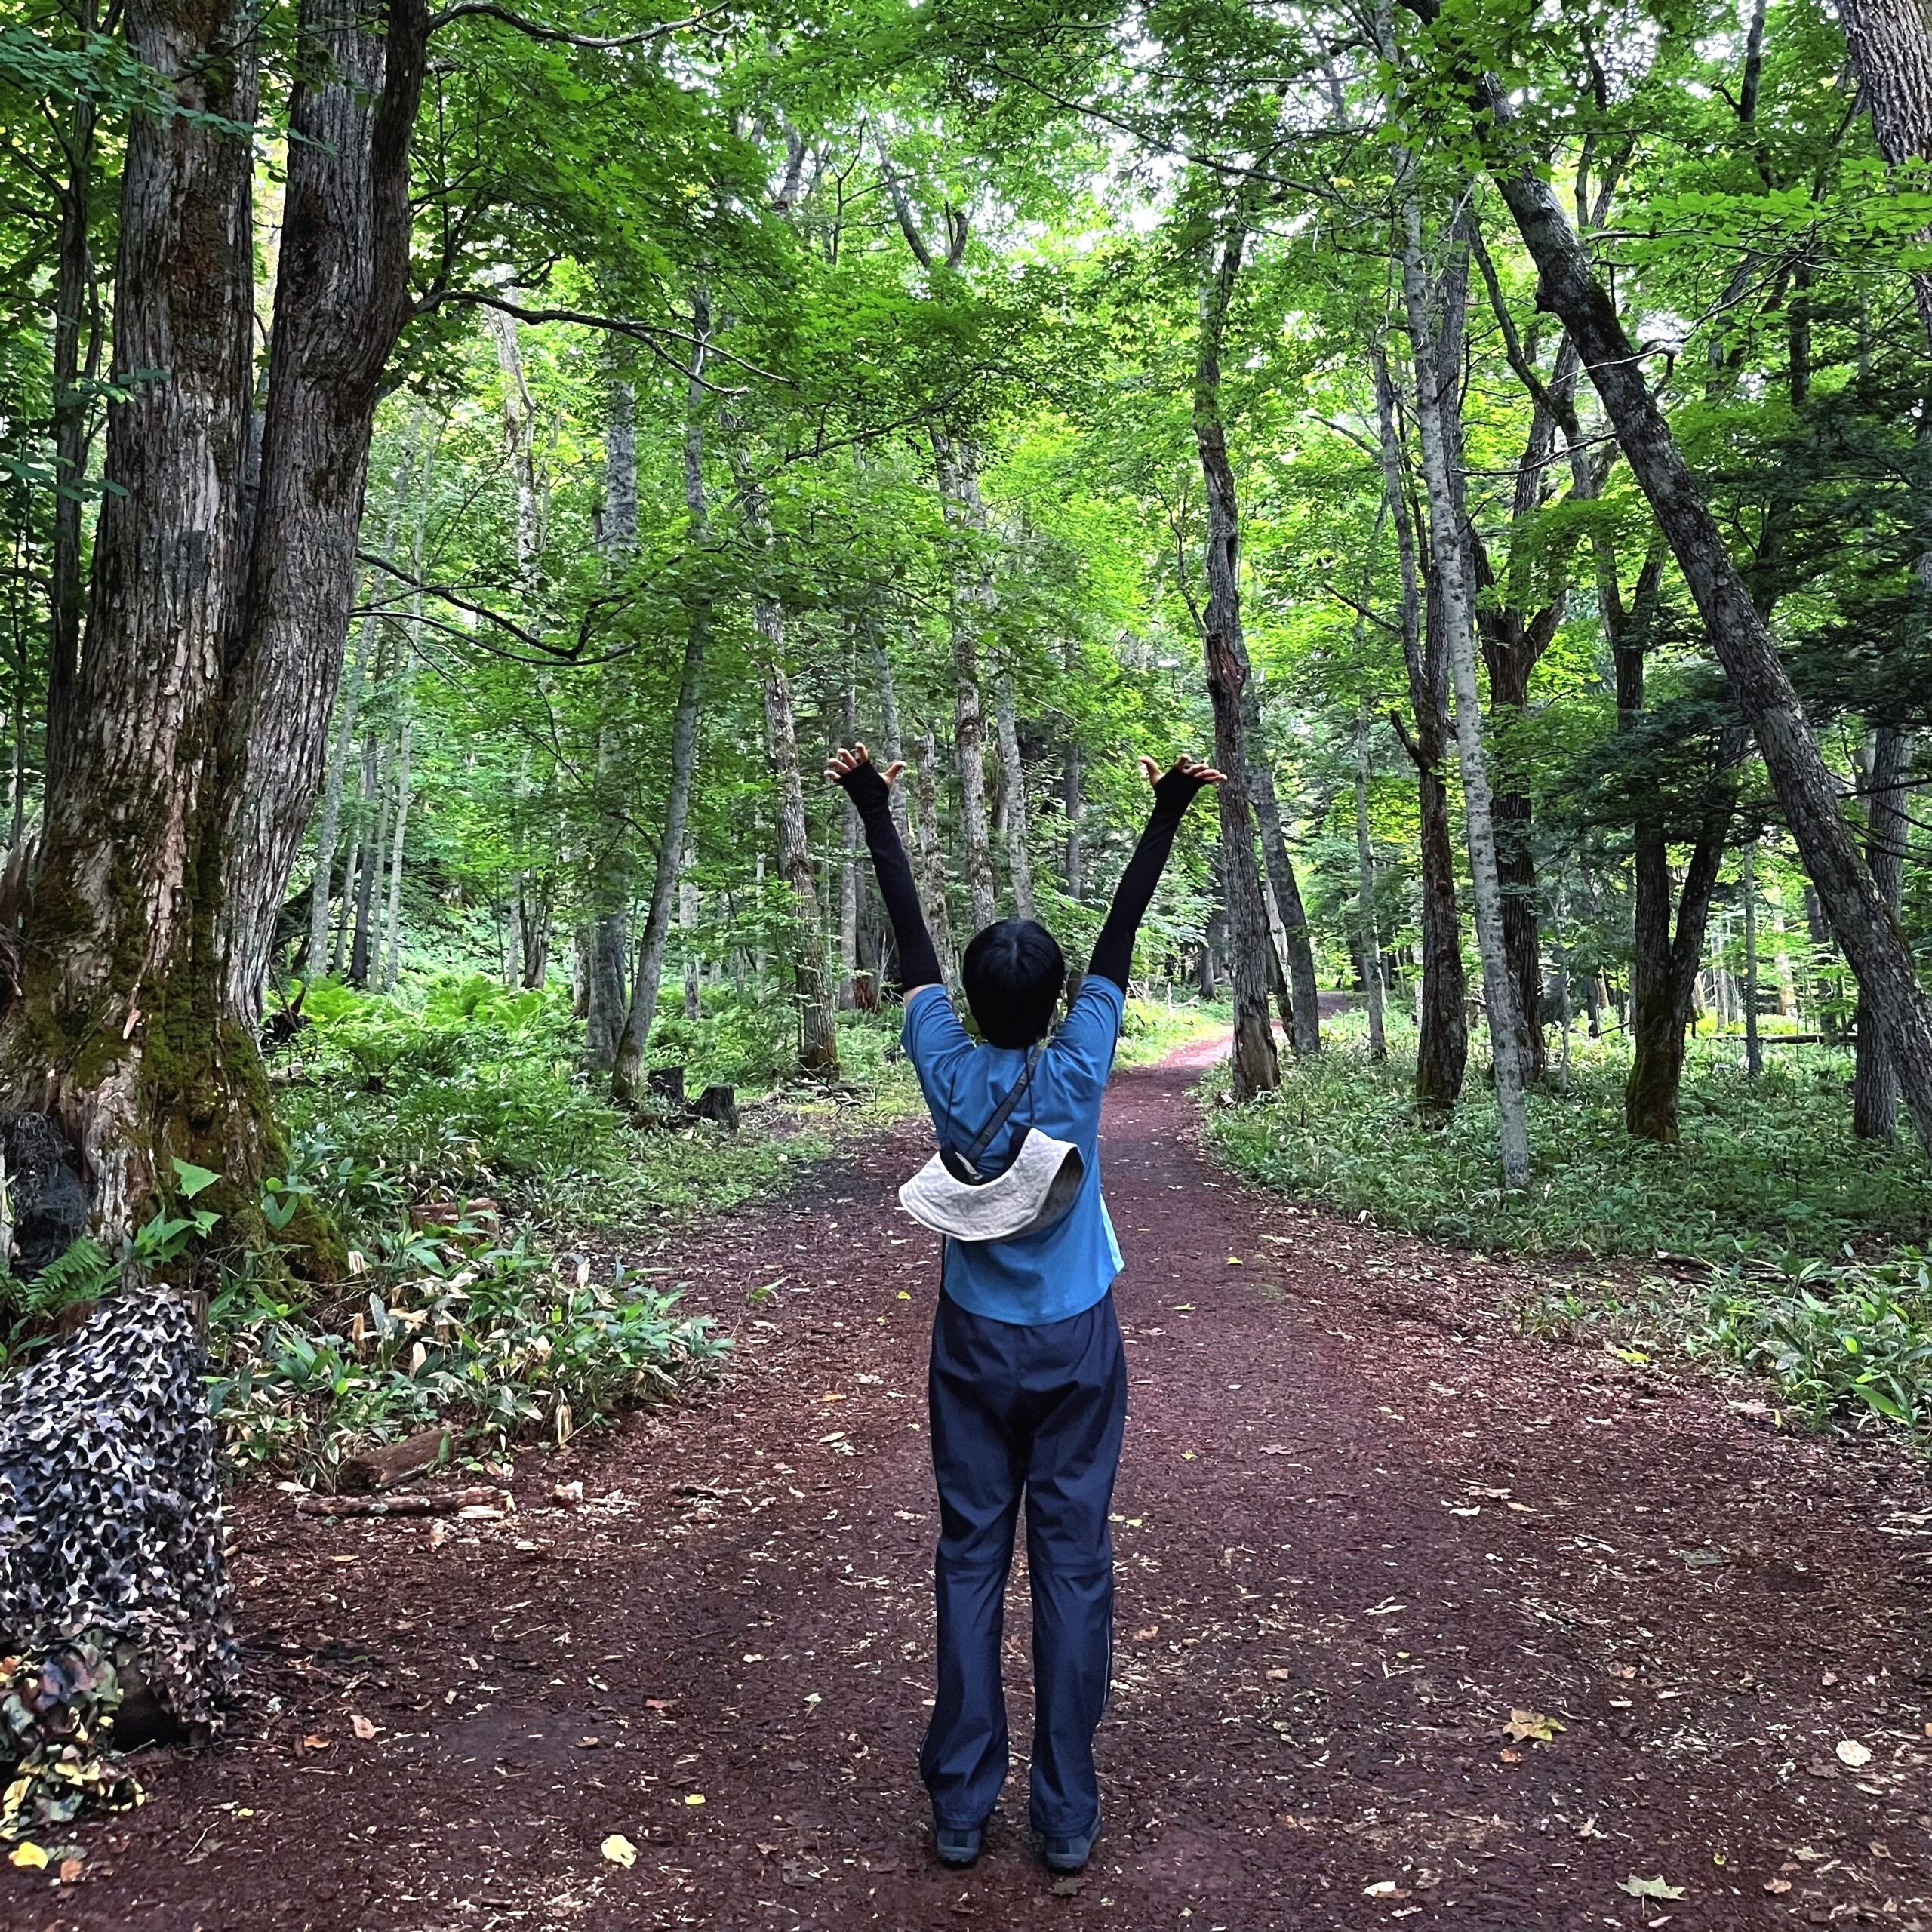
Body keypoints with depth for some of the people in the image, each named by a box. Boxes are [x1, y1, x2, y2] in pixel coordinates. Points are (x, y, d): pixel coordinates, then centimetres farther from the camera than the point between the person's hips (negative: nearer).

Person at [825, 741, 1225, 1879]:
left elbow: (912, 939, -3)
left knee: (971, 1560, 8)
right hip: (1076, 1349, -1)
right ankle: (1068, 1814, 12)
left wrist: (877, 813, 6)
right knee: (1073, 1563, 5)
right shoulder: (1078, 1072, -12)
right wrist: (1168, 814, -1)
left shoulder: (948, 1073, -10)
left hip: (975, 1349, 1)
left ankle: (963, 1805, 14)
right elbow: (1121, 939, -6)